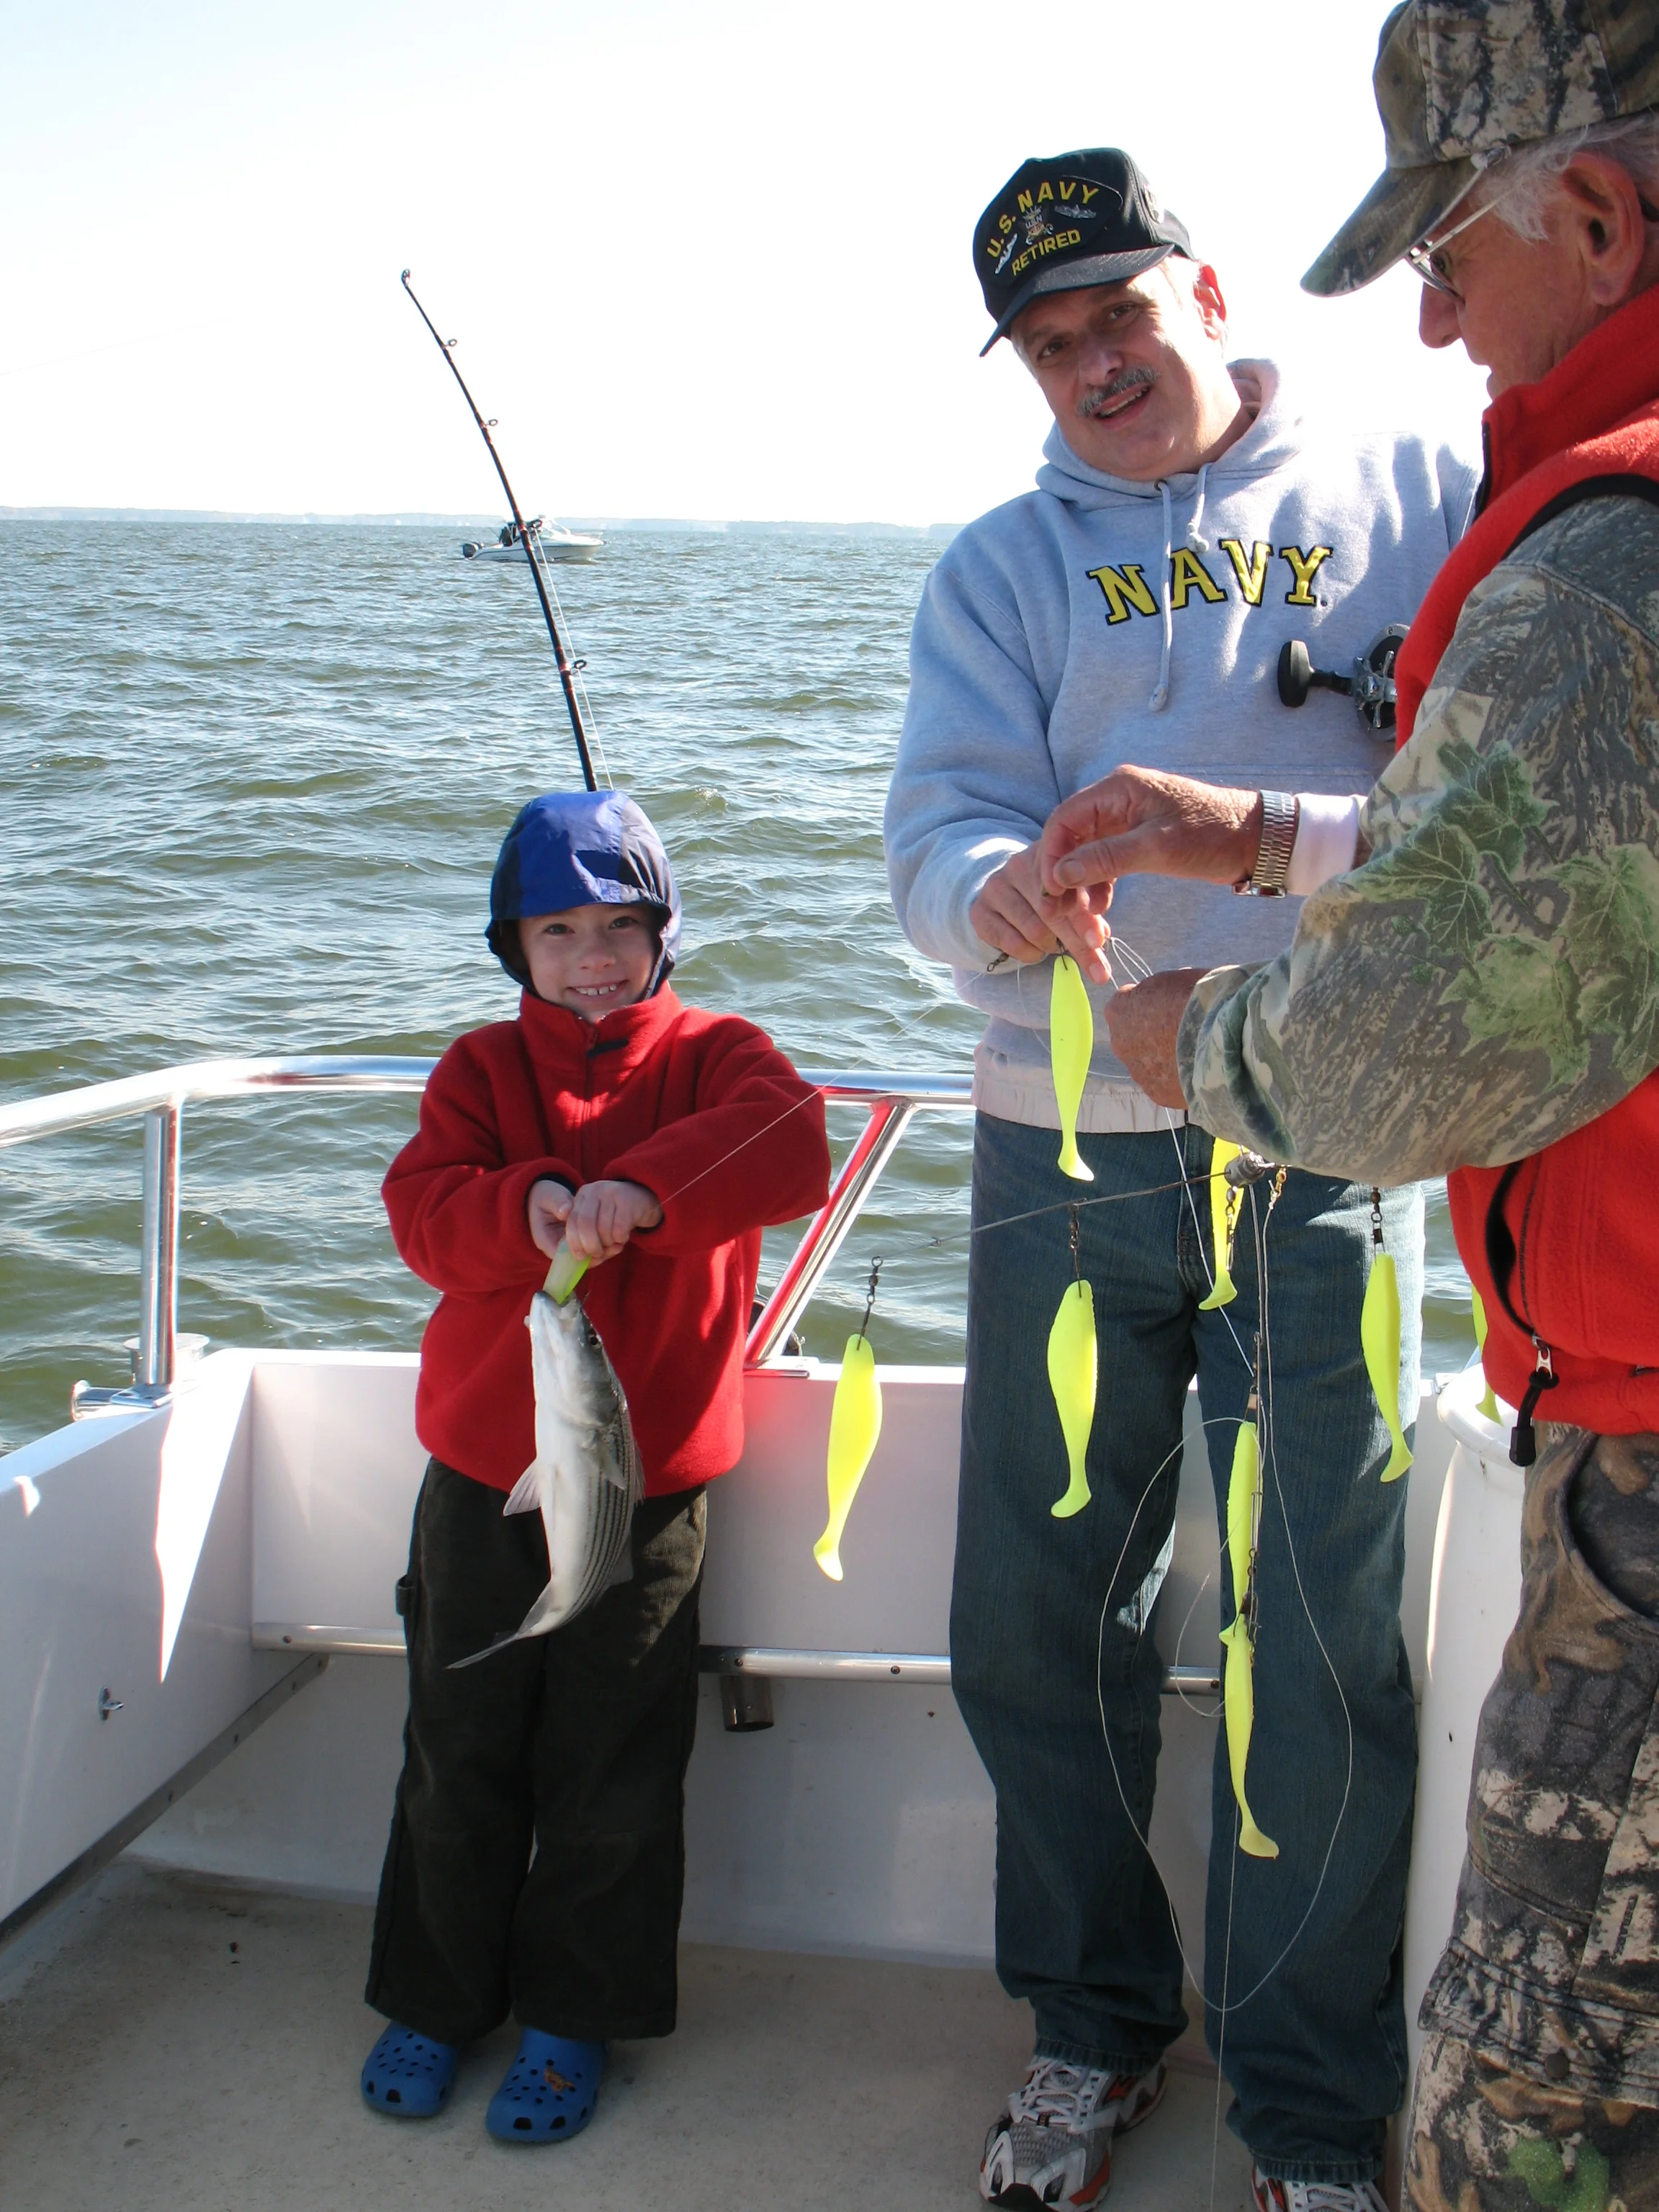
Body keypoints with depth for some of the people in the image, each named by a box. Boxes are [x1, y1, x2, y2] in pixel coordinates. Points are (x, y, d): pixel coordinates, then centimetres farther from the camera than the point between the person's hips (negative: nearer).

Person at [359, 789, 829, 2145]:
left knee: (612, 1768, 8)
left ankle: (572, 2017, 25)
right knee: (461, 1752, 13)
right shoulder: (483, 1068, 5)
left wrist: (639, 1191, -38)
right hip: (483, 1472, 2)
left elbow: (789, 1142, -24)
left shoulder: (714, 1054, -2)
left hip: (650, 1474, -2)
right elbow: (422, 1208, -11)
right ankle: (437, 1996, 31)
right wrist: (530, 1209, -31)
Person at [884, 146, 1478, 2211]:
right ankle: (1096, 2024, 33)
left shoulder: (1413, 496, 7)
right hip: (1067, 1154, 3)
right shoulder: (1000, 569, 12)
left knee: (1327, 1656, 2)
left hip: (1323, 1151, -2)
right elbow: (940, 810, -3)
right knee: (1031, 1626, 11)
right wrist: (994, 889, -28)